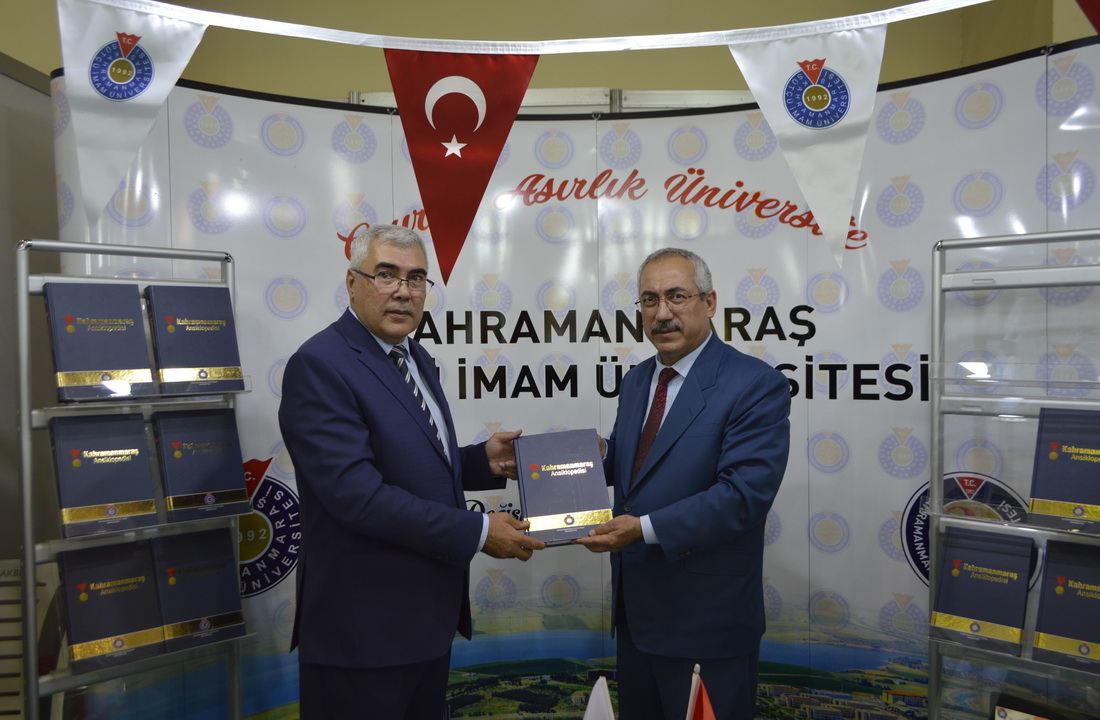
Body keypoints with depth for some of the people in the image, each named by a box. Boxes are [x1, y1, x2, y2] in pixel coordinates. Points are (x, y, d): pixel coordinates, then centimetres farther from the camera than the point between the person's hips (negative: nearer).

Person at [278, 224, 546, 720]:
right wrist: (478, 532, -22)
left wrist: (484, 460, -2)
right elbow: (356, 492, -26)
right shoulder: (319, 366, -18)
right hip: (363, 628, -8)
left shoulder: (415, 358, 9)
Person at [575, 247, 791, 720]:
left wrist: (645, 529, -28)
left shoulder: (756, 385, -15)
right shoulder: (636, 381, 10)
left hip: (705, 624, -7)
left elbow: (744, 494, -24)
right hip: (636, 611, 7)